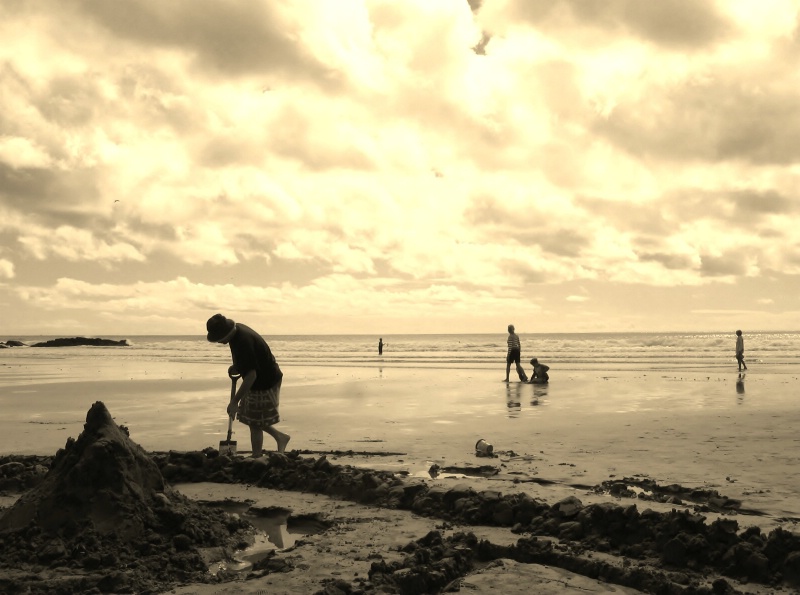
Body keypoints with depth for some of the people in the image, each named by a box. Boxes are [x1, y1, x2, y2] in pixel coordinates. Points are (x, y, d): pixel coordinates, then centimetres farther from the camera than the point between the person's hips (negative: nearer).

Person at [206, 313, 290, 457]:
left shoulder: (243, 341, -31)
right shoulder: (236, 330, -2)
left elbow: (251, 375, -34)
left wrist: (234, 401, -32)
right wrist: (235, 367, 2)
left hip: (264, 384, -10)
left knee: (255, 424, 0)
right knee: (254, 420, 18)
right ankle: (281, 437, 31)